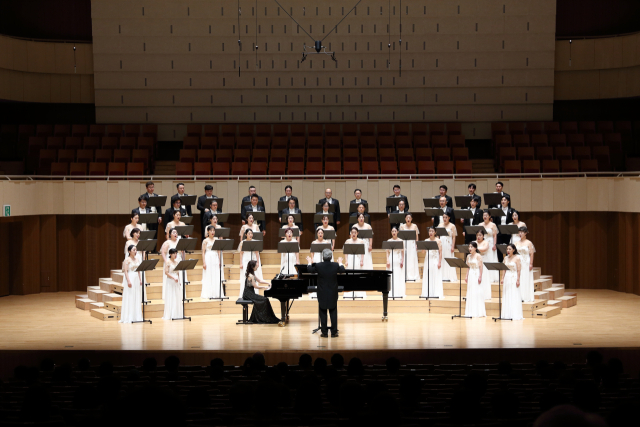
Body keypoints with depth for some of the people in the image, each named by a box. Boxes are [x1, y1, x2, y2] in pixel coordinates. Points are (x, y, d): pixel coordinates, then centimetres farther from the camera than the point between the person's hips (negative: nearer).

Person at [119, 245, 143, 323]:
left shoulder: (137, 259, 12)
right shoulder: (127, 260, -8)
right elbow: (125, 271, -12)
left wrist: (140, 279, 8)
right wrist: (128, 281, -19)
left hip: (136, 279, 7)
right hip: (130, 278, -7)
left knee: (137, 298, 6)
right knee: (129, 298, -5)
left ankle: (136, 317, 10)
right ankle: (128, 318, -3)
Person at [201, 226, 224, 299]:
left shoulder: (216, 240, 11)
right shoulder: (205, 241, 0)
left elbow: (219, 251, 12)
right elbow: (203, 252, -3)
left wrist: (219, 261, 4)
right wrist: (204, 262, -11)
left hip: (215, 259, 4)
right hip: (208, 258, -4)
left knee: (216, 277, 0)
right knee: (208, 276, -4)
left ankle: (216, 294, 4)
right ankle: (208, 294, -3)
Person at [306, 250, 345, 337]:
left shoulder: (318, 266, -15)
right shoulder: (335, 265, -11)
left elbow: (309, 270, 3)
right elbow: (342, 270, 10)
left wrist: (309, 262, 23)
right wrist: (340, 262, 29)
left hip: (322, 294, -1)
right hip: (333, 294, 1)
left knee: (323, 314, 8)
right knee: (333, 313, 10)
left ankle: (324, 332, 9)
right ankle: (334, 332, 10)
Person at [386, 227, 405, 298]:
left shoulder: (400, 241, 4)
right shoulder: (389, 241, 8)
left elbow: (402, 252, 3)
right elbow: (387, 252, 6)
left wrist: (402, 261, -5)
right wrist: (387, 261, -5)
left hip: (398, 260, -1)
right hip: (391, 259, 1)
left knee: (399, 276, -4)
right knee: (391, 277, -3)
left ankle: (399, 293, -2)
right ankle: (391, 293, -2)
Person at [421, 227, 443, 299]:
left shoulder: (438, 241, -2)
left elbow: (440, 252, -4)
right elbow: (423, 251, 4)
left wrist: (439, 262, -11)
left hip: (435, 260, -4)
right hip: (428, 260, 4)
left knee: (436, 277, -4)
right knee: (427, 277, 2)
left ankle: (437, 294, -3)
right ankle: (427, 293, 5)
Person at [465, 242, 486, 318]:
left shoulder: (478, 256, -9)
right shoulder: (468, 257, 10)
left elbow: (480, 267, -12)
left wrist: (480, 277, -17)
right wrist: (467, 276, 9)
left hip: (476, 274, -6)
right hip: (470, 275, 6)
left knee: (477, 292, -6)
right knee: (470, 292, 6)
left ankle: (478, 312, -3)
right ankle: (470, 311, 10)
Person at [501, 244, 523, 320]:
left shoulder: (517, 258, -5)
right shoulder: (506, 258, 10)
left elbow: (518, 270, -8)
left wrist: (518, 280, -14)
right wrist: (503, 278, 6)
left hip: (514, 278, -6)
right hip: (507, 278, 6)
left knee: (514, 296, -5)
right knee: (506, 297, 5)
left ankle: (515, 315, -2)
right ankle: (506, 314, 9)